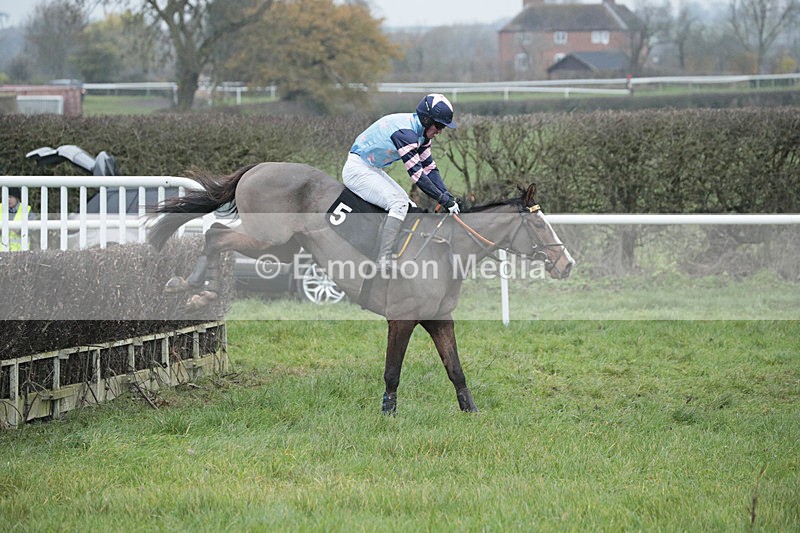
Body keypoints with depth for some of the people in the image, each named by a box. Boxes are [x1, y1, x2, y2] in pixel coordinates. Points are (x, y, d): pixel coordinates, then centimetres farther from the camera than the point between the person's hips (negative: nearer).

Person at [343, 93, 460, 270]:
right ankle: (384, 261, -26)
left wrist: (447, 196, -3)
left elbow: (429, 167, 7)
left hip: (372, 169, 11)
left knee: (409, 205, 10)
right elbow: (416, 174, -27)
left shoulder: (421, 131, 4)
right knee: (399, 204, -23)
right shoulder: (405, 132, -27)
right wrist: (444, 199, -22)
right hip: (357, 169, -11)